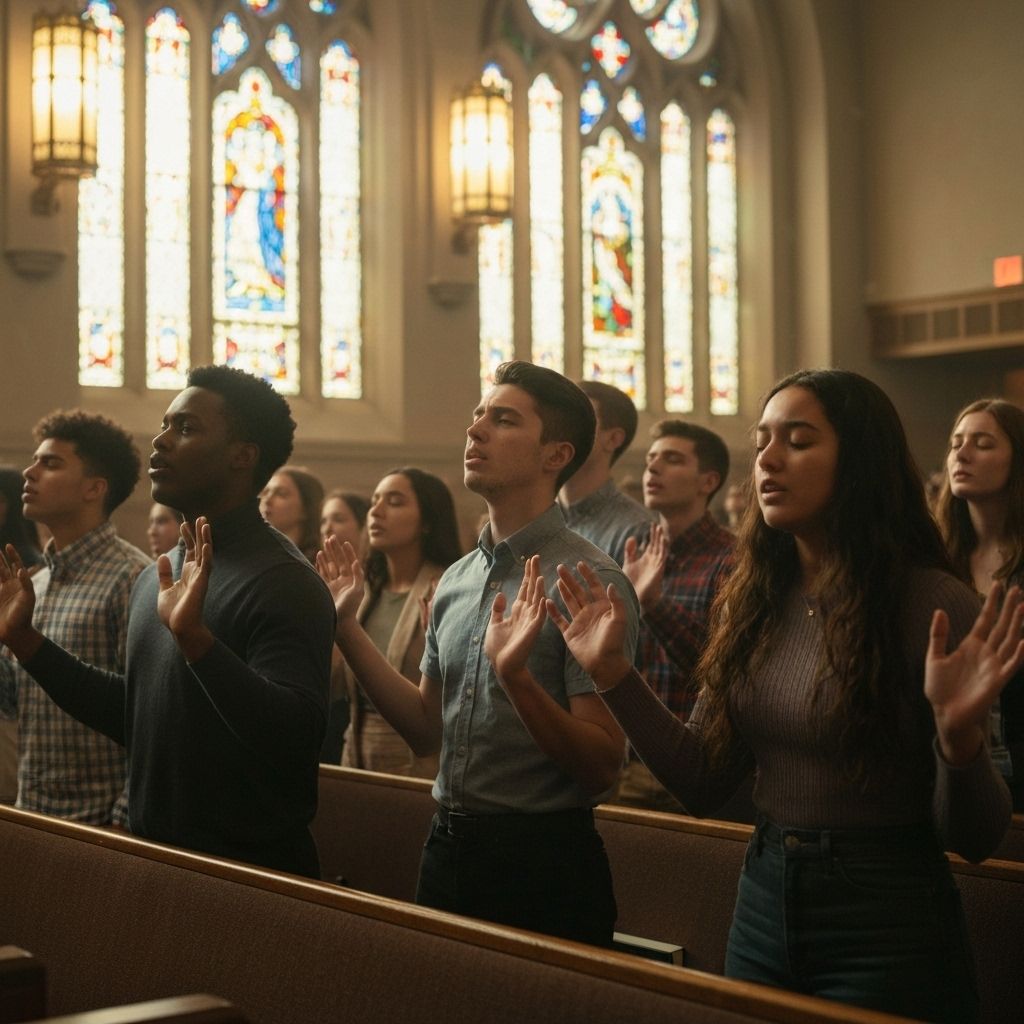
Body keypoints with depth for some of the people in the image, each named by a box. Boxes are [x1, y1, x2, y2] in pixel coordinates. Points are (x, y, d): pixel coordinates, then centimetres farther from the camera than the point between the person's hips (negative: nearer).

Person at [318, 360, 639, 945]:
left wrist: (516, 676, -32)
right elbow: (426, 729, 12)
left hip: (542, 860, -7)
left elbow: (603, 767, -18)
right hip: (449, 847, 7)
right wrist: (346, 625, 8)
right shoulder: (458, 580, 8)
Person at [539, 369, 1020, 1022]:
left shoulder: (933, 604, -14)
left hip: (887, 926, -5)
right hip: (763, 905, 5)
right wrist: (613, 673, -3)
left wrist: (958, 735, -31)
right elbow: (703, 782, 5)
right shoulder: (754, 600, 2)